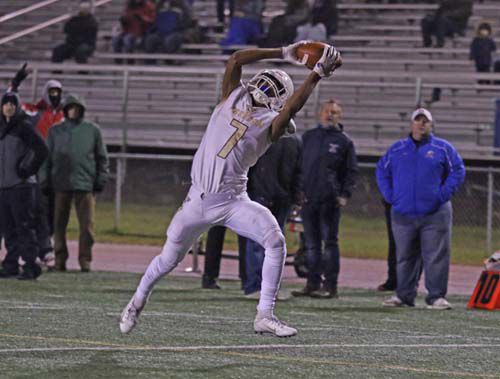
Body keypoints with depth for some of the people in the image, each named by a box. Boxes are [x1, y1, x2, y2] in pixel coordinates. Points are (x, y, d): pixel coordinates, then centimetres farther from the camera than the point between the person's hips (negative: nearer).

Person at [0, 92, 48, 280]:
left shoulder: (24, 126, -8)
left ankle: (31, 265, -10)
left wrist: (27, 170, -13)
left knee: (25, 226, -10)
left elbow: (41, 149, -16)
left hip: (21, 185, -8)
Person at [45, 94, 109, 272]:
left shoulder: (93, 130, 8)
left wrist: (101, 180, 0)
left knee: (87, 224, -6)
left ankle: (85, 260, 0)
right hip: (61, 184, 1)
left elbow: (101, 157, 9)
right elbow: (48, 157, 11)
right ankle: (60, 260, 8)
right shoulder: (55, 131, 11)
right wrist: (46, 183, 4)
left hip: (85, 183, -1)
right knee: (59, 224, 3)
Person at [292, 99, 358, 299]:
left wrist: (345, 194, -9)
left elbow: (351, 170, 3)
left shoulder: (344, 141, 4)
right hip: (308, 198, 4)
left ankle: (330, 285, -3)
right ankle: (313, 284, 10)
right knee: (311, 243, 6)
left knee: (330, 242, -4)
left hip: (330, 200, -4)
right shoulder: (308, 137, 14)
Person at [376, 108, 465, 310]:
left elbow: (458, 171, 3)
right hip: (403, 214, 3)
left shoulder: (443, 148, 5)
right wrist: (390, 195, 5)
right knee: (404, 257, 7)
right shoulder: (397, 149, 13)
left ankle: (436, 296, -3)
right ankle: (404, 295, 14)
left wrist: (443, 194, -6)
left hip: (435, 215, -3)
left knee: (436, 257, -5)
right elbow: (382, 171, 17)